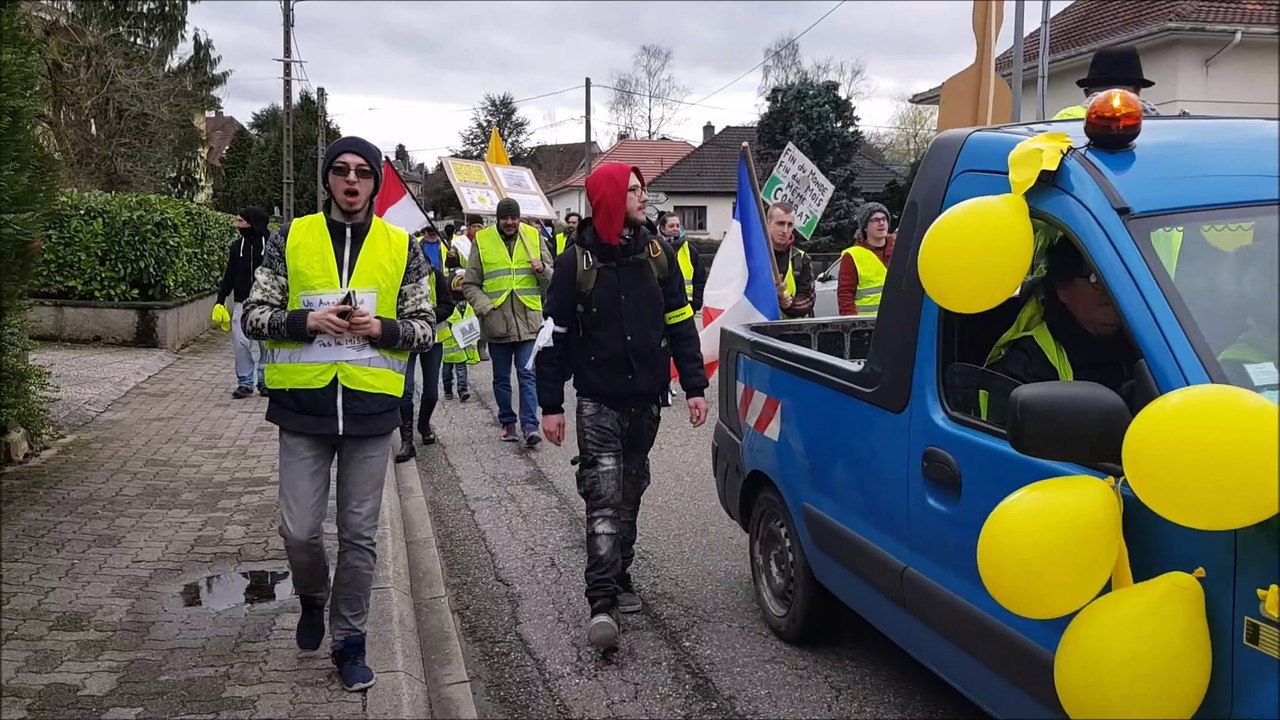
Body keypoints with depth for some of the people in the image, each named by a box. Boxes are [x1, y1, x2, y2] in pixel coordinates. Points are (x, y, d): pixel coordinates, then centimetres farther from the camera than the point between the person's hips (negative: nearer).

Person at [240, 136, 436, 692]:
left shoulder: (401, 247, 3)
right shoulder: (291, 238, 2)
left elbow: (425, 328, 5)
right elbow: (254, 315, 2)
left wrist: (381, 328, -15)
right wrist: (305, 320, -16)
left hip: (369, 409, 0)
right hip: (304, 406, 0)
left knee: (359, 536, 7)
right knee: (299, 530, 4)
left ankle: (349, 641, 23)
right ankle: (312, 599, 37)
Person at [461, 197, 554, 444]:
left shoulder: (533, 237, 7)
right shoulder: (482, 241, 3)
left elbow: (552, 279, 12)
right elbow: (470, 284, 5)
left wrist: (543, 270, -10)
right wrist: (486, 307, -10)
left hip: (528, 321, 0)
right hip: (496, 322, 1)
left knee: (527, 373, -5)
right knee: (501, 377, 10)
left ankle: (530, 425, -4)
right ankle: (507, 422, 22)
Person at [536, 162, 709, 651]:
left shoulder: (657, 253, 4)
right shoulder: (576, 261, -6)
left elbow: (680, 324, 7)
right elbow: (556, 336, -3)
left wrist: (694, 386, 2)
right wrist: (551, 404, -5)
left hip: (646, 398, 4)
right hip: (598, 400, -4)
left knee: (629, 493, 13)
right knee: (604, 495, -11)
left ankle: (618, 579, 28)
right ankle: (602, 602, -12)